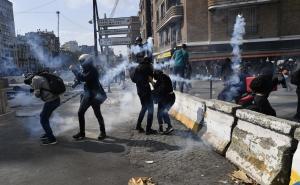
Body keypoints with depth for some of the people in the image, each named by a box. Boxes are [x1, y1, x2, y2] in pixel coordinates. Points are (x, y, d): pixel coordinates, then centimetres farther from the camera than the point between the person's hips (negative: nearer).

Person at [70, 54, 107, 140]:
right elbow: (81, 79, 13)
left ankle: (103, 132, 16)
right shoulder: (86, 70, 9)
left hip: (94, 95, -9)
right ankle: (82, 132, 16)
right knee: (80, 113, 6)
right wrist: (74, 70, 3)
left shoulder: (93, 70, -18)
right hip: (87, 94, 9)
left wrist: (74, 70, -19)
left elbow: (83, 78, -28)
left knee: (97, 114, 1)